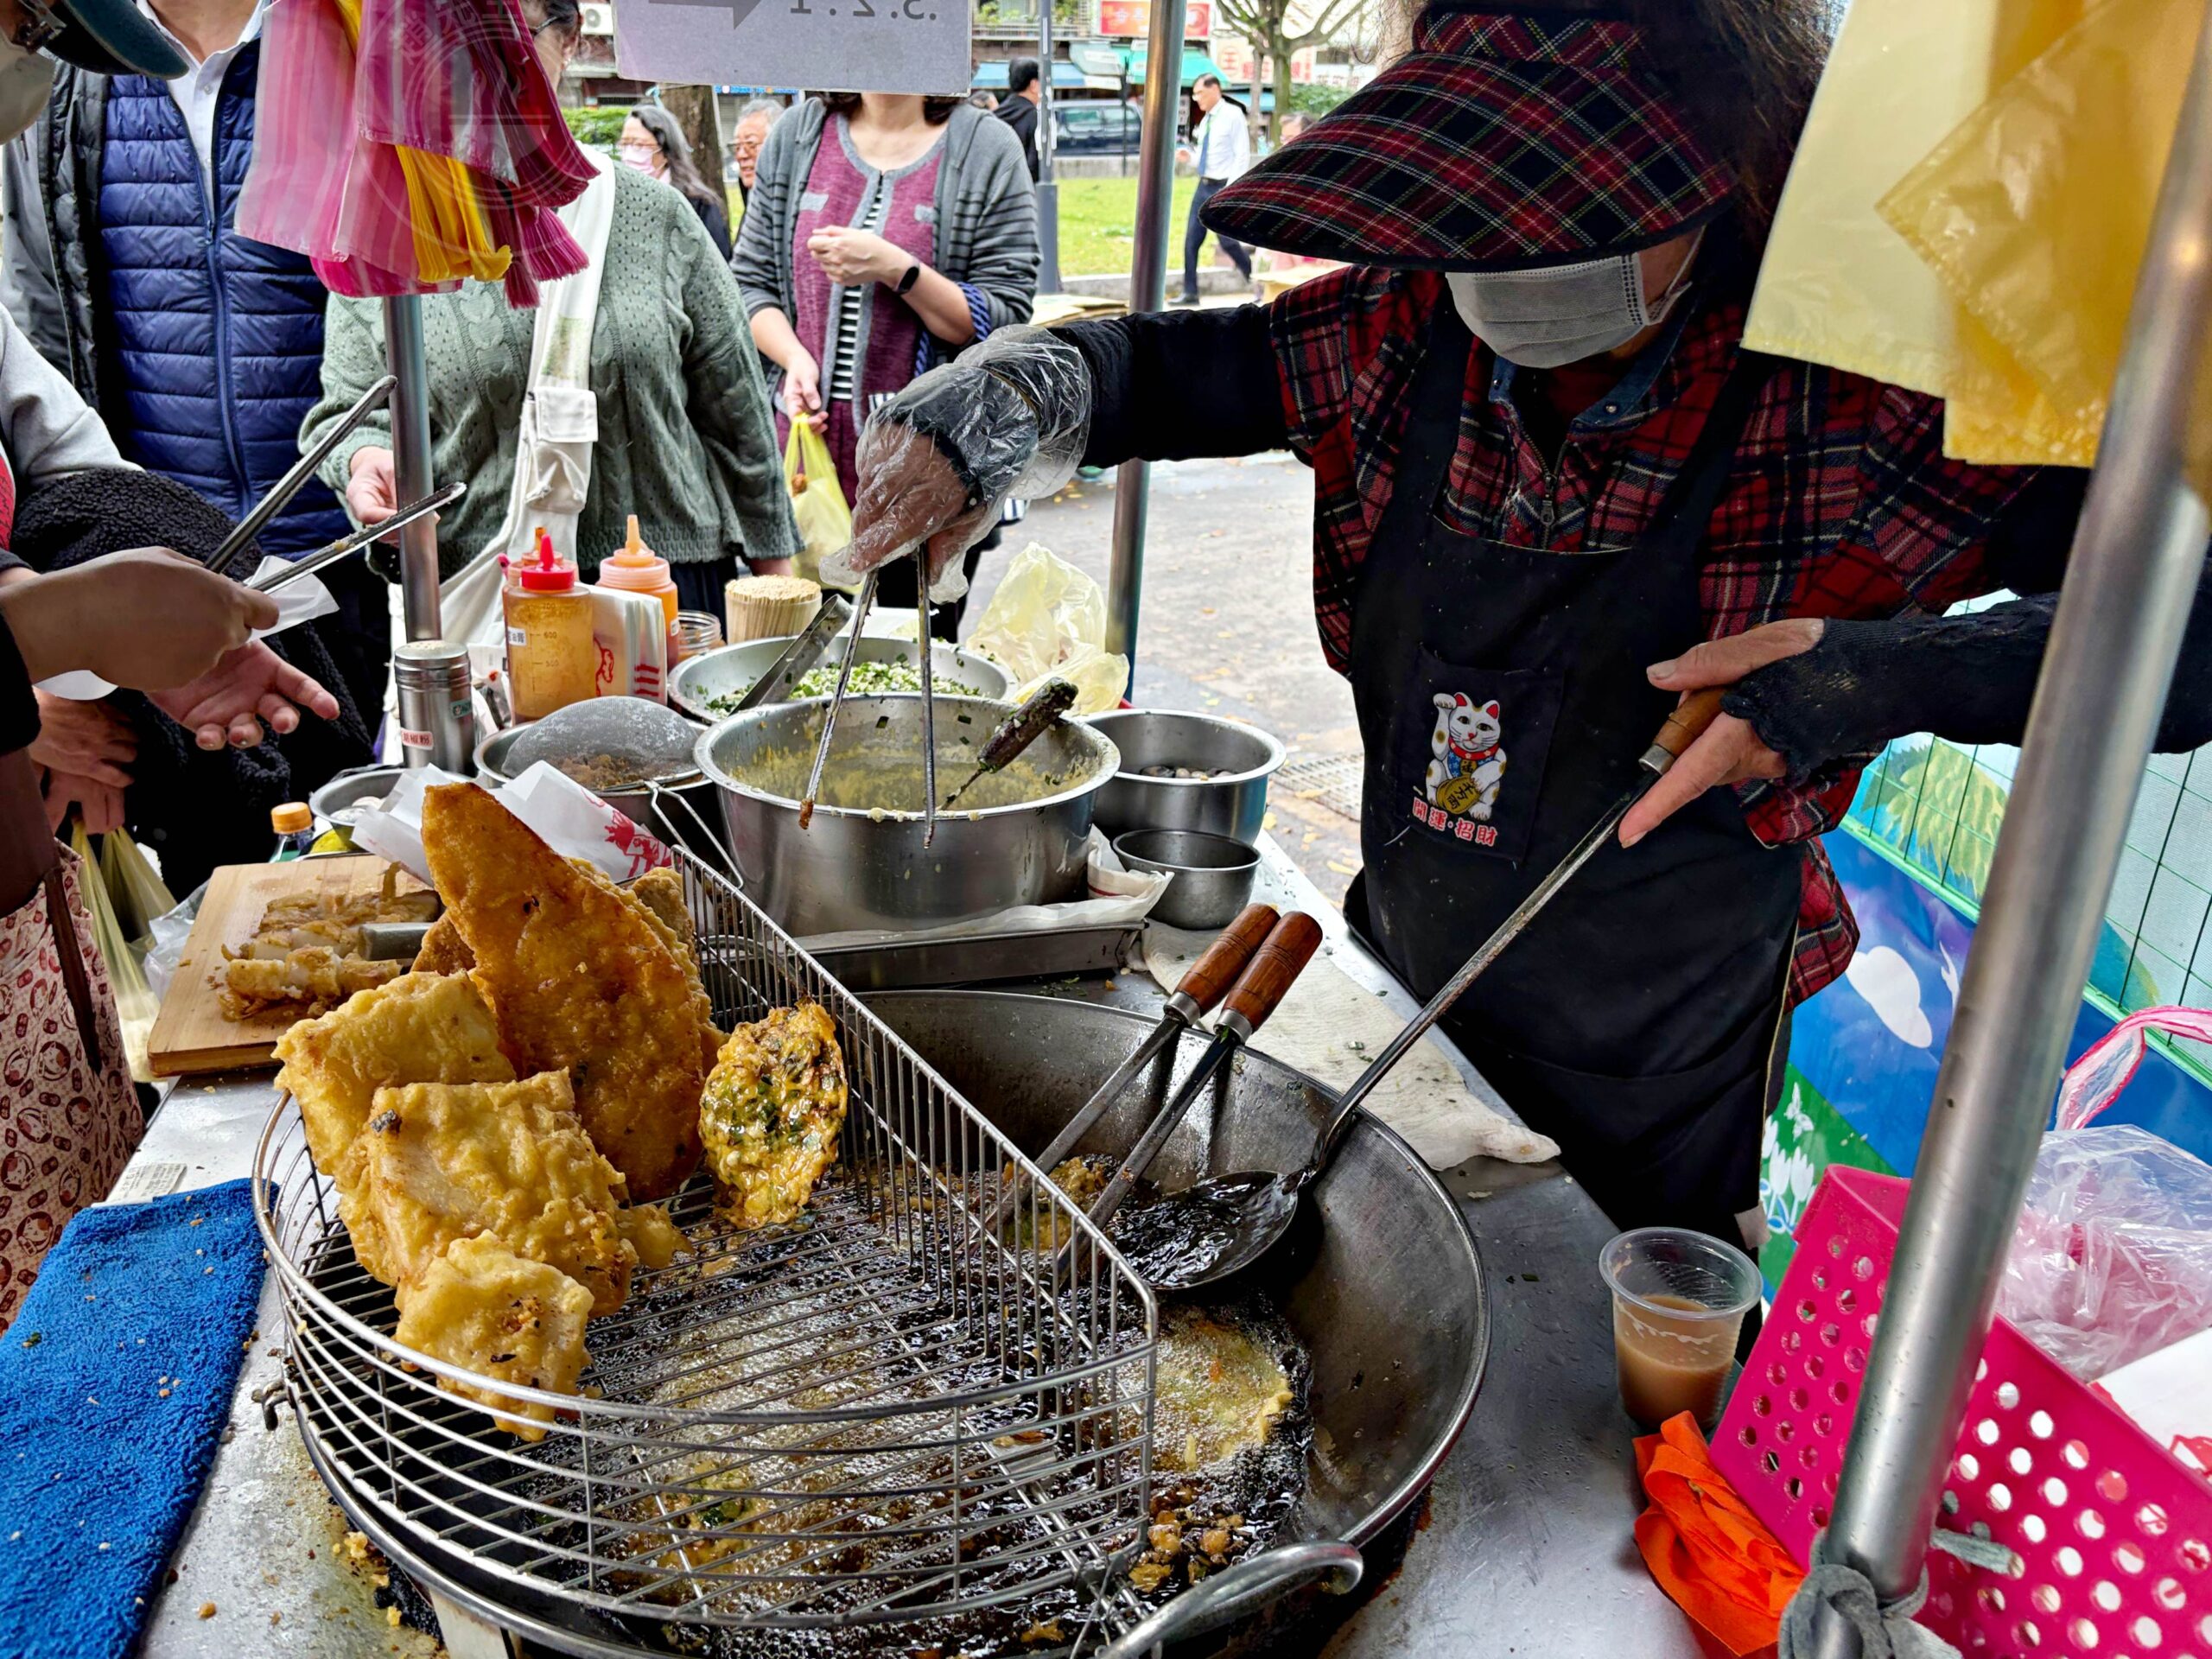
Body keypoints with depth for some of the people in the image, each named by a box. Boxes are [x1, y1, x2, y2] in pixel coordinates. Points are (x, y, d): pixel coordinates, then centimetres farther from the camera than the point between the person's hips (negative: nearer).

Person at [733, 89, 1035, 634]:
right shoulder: (798, 134, 11)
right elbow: (750, 282, 13)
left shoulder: (988, 148, 1)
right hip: (805, 452, 3)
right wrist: (794, 357, -6)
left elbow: (1005, 322, -4)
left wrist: (897, 271, -16)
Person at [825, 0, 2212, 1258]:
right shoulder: (1414, 331, -10)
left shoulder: (1864, 407, -23)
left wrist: (1893, 675, -37)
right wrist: (1005, 401, -20)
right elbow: (1164, 369, 1)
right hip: (1396, 1000, 4)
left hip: (1648, 1092, -4)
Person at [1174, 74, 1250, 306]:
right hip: (1204, 185, 7)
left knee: (1227, 241, -7)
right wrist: (1189, 157, 2)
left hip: (1223, 187, -7)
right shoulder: (1205, 120, 12)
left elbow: (1242, 156, -12)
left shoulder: (1233, 115, -9)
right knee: (1191, 240, 3)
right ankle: (1190, 293, 10)